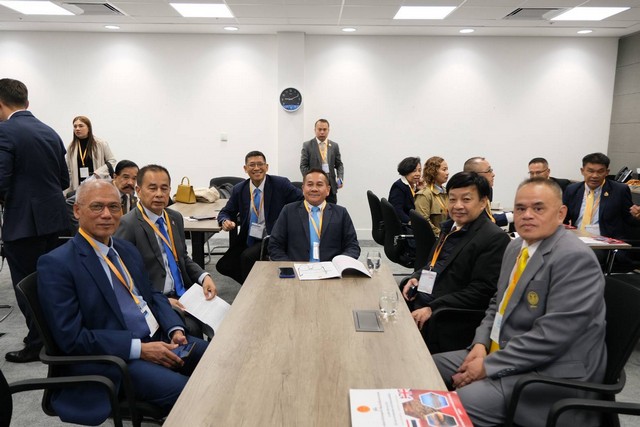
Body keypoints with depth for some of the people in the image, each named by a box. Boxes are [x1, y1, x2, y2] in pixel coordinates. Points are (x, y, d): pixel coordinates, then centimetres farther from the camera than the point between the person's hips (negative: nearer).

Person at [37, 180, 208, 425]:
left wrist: (175, 329, -3)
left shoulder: (127, 249, 11)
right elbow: (71, 337, -16)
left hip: (158, 338, 8)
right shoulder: (56, 264, -12)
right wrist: (140, 349, -20)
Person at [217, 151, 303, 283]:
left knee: (247, 256, -27)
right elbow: (225, 212, 12)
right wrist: (225, 221, -12)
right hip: (247, 239, 5)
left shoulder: (281, 184, -7)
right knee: (223, 266, -9)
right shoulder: (239, 189, 4)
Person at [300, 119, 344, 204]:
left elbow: (339, 165, 13)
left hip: (331, 184, 3)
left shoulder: (334, 145, 11)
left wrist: (340, 178, -5)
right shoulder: (307, 145, 3)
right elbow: (303, 166, 0)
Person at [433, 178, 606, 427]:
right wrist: (481, 343, -2)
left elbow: (551, 334, -25)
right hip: (503, 352, 9)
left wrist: (489, 366, -21)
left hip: (550, 373, -8)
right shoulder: (516, 247, 8)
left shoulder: (575, 258, -20)